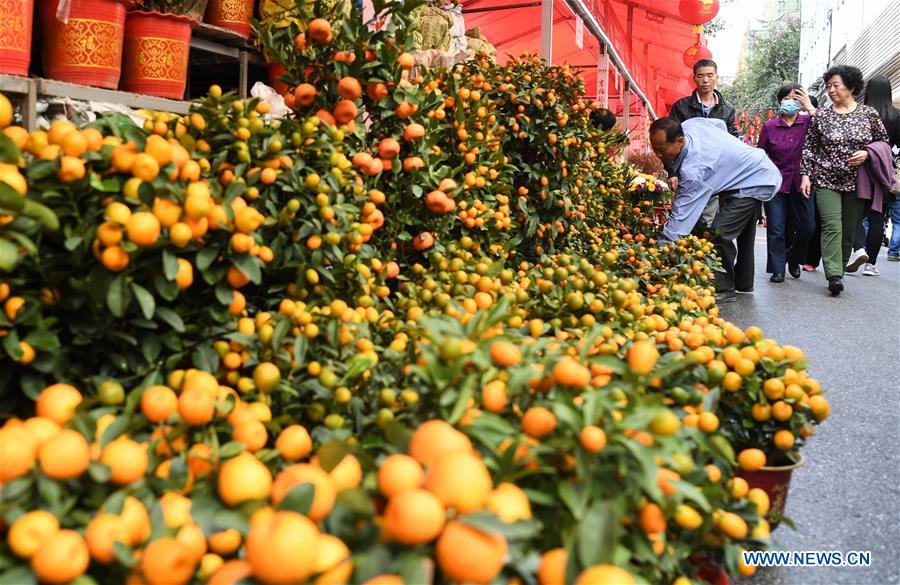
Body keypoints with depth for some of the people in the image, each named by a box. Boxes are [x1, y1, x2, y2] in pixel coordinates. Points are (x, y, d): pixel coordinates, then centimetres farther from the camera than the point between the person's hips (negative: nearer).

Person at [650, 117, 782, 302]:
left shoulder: (693, 169, -38)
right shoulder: (689, 124, -13)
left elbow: (681, 217, -38)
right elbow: (720, 124, 9)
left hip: (758, 184, -11)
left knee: (719, 234, -20)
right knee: (743, 234, 23)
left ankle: (724, 288, -5)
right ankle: (744, 282, 39)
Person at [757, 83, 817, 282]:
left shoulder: (808, 122, 2)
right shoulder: (769, 127, 1)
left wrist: (810, 108, -15)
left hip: (800, 183, 1)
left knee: (807, 228, 2)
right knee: (776, 229, -2)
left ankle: (794, 258, 28)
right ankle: (777, 269, 7)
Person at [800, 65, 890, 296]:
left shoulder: (869, 114, 4)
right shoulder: (821, 115, 4)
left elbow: (883, 142, 12)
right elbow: (809, 147, 6)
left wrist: (867, 153, -7)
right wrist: (806, 174, -1)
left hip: (856, 182, 1)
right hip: (826, 180, -1)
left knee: (849, 230, 4)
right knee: (832, 226, -15)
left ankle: (838, 271, 15)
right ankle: (834, 276, -22)